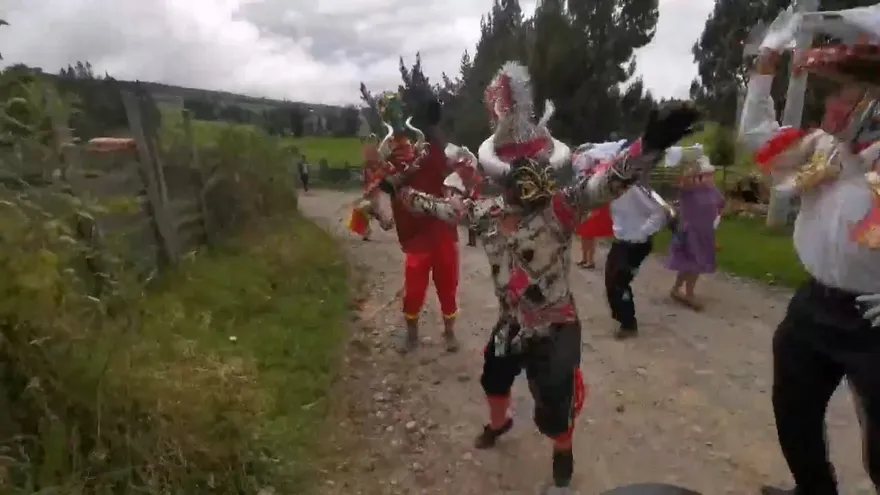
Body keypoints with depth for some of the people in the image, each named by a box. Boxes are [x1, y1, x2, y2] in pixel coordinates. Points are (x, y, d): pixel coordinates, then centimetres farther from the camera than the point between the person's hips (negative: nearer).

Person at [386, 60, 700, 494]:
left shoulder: (563, 208, -25)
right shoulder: (490, 211, -7)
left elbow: (606, 184, -42)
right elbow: (445, 208, 8)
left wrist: (650, 145, -60)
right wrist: (402, 190, 16)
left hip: (555, 327, -6)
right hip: (511, 322, 6)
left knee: (554, 406, 8)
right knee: (494, 379, 29)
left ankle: (563, 459, 44)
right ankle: (499, 423, 65)